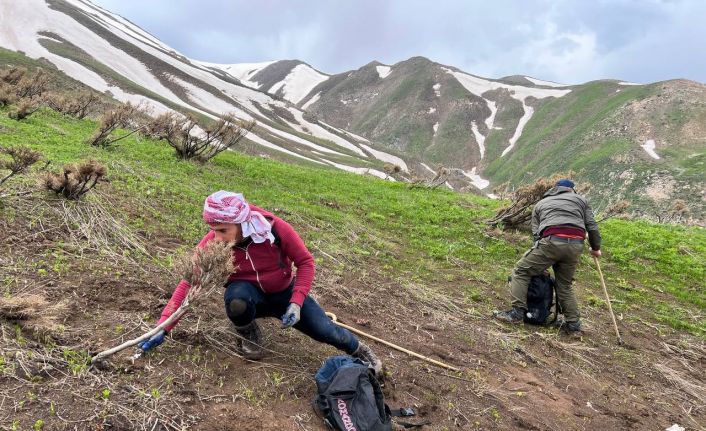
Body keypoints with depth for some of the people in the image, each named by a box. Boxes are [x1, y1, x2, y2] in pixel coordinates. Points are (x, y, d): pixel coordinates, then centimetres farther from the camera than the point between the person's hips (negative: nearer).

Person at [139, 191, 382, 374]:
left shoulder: (274, 228, -27)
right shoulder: (212, 243, -24)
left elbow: (305, 261, -16)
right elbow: (189, 283, -22)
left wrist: (296, 302, -25)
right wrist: (164, 327, -28)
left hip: (284, 293, 0)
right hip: (250, 294, 0)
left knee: (324, 331, -16)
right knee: (236, 299, -37)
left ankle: (359, 350, 20)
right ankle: (249, 335, -1)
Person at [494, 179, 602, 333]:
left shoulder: (540, 203, 28)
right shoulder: (581, 199, 28)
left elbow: (536, 233, 19)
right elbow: (592, 226, 19)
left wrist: (540, 264, 21)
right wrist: (595, 248, 33)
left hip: (551, 241, -3)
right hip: (576, 245, 3)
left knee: (521, 271, 7)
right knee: (565, 284, 19)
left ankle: (518, 312, -3)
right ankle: (573, 324, 19)